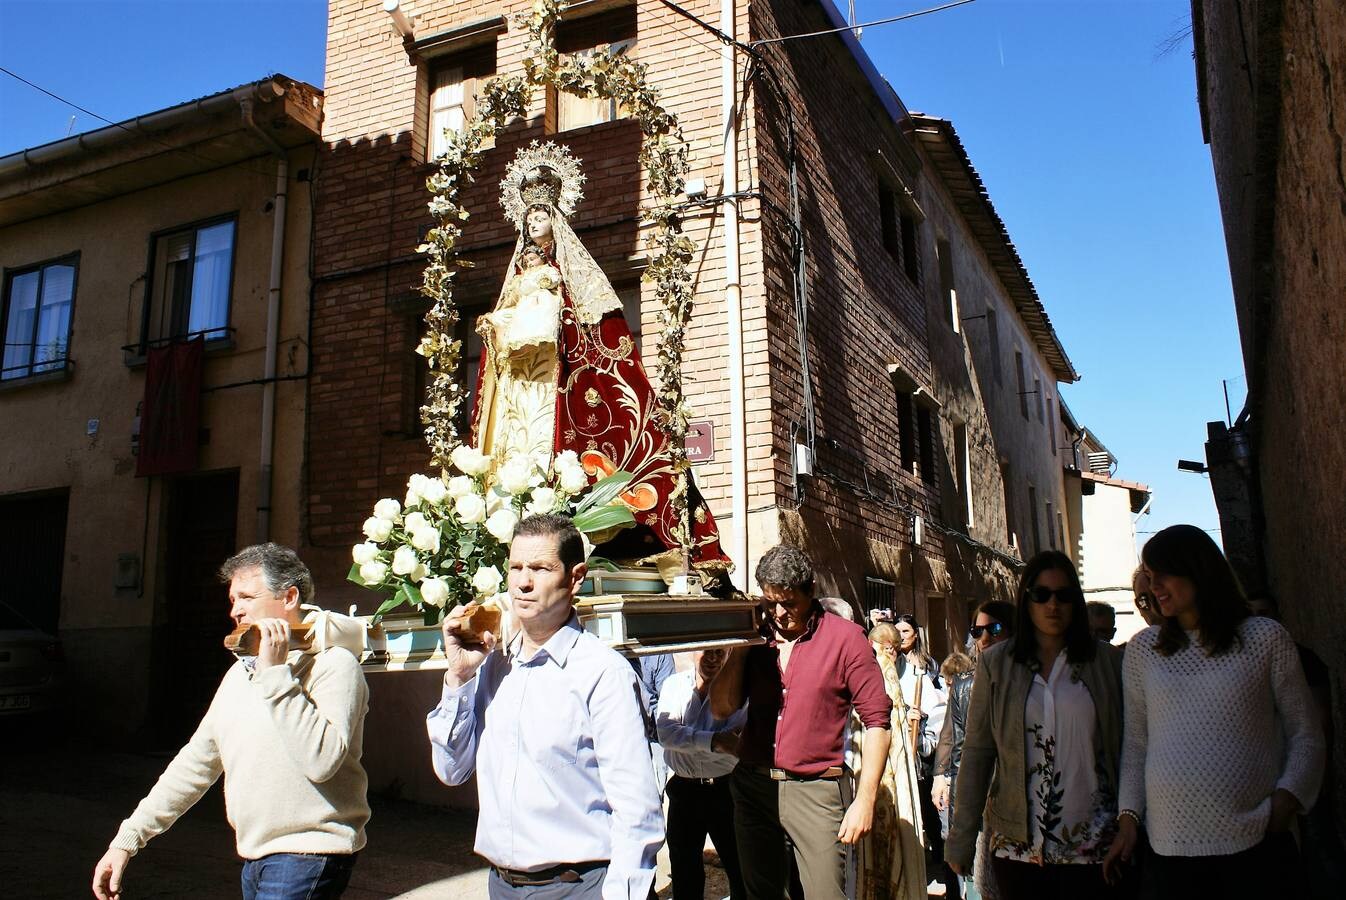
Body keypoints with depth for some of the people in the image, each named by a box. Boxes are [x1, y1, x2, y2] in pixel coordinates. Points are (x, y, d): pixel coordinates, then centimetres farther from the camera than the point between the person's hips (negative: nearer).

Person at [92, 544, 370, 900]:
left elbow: (321, 760, -28)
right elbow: (198, 760, 18)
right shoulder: (240, 672, 14)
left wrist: (277, 673, -25)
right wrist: (127, 839, 13)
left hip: (308, 858, -8)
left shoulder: (333, 664, -13)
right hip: (256, 858, 8)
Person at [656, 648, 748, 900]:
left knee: (740, 869, 4)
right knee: (684, 866, 15)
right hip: (684, 789, 2)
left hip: (725, 788, -2)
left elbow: (735, 746, -16)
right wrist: (712, 741, -28)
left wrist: (688, 743, -24)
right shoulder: (674, 685, 0)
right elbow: (666, 732, -17)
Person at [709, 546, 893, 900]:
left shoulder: (845, 637, -8)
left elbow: (876, 720, -8)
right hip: (753, 785, 4)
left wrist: (865, 800, -12)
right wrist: (738, 647, -9)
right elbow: (722, 709, 0)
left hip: (814, 790, -4)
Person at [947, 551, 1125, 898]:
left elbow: (1124, 750, 5)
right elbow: (977, 753, 0)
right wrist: (961, 838, -3)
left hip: (1092, 846, 0)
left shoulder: (1104, 662, 4)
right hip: (1018, 846, 0)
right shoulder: (995, 664, 1)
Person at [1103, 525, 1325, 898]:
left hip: (1255, 840, -2)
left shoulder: (1265, 638, 2)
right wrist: (1129, 816, 4)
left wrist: (1287, 797, -9)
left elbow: (1305, 734, 6)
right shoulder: (1142, 649, 7)